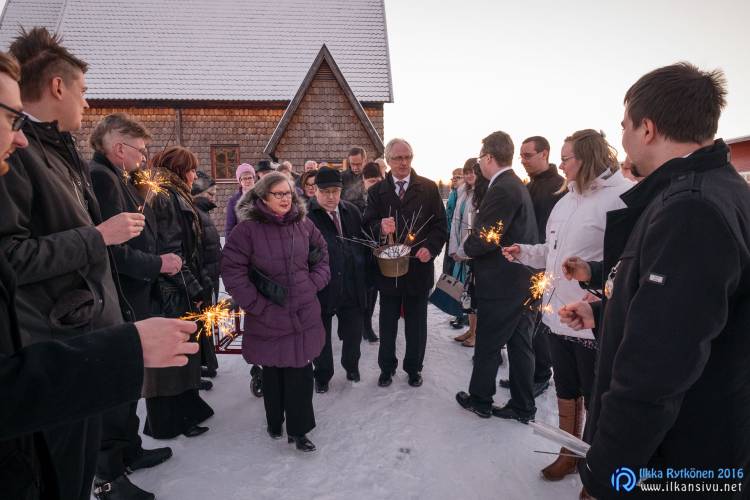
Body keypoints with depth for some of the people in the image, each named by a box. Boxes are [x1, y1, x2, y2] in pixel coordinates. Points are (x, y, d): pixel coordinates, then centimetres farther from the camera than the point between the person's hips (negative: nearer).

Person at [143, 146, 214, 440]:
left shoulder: (176, 197, 16)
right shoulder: (166, 198, -14)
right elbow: (171, 250, -20)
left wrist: (200, 284, 13)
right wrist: (195, 289, -16)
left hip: (183, 291, 10)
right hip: (173, 293, -10)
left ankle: (186, 409, 30)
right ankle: (168, 421, 16)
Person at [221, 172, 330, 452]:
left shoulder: (304, 224, 3)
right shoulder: (248, 229, -11)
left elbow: (322, 254, 17)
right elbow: (232, 270, -10)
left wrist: (315, 283, 5)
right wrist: (258, 305, -10)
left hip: (305, 314, 3)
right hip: (268, 318, -2)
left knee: (301, 372, 5)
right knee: (273, 372, 12)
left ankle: (298, 429, 22)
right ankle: (275, 421, 37)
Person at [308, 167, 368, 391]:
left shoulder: (352, 211, 5)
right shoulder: (305, 214, -12)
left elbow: (364, 242, 11)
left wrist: (362, 270, 6)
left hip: (352, 286, 4)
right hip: (321, 287, -4)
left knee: (354, 330, 17)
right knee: (321, 334, 14)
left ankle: (351, 365, 45)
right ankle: (322, 374, 37)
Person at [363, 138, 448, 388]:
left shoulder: (428, 188, 0)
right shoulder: (376, 191, 1)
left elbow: (440, 225, -1)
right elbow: (368, 225, -6)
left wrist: (430, 248, -17)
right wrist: (380, 227, -28)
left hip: (419, 266, 0)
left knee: (417, 323, 14)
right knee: (387, 323, 14)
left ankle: (414, 367, 32)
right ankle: (386, 367, 32)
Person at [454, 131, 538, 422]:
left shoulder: (501, 190, -20)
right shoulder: (517, 185, 11)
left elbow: (485, 238, -23)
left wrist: (466, 249, -4)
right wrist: (473, 247, 7)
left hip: (501, 284, -9)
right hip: (520, 281, 9)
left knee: (487, 346, 8)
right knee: (519, 344, 15)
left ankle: (480, 400, 26)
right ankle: (523, 406, 27)